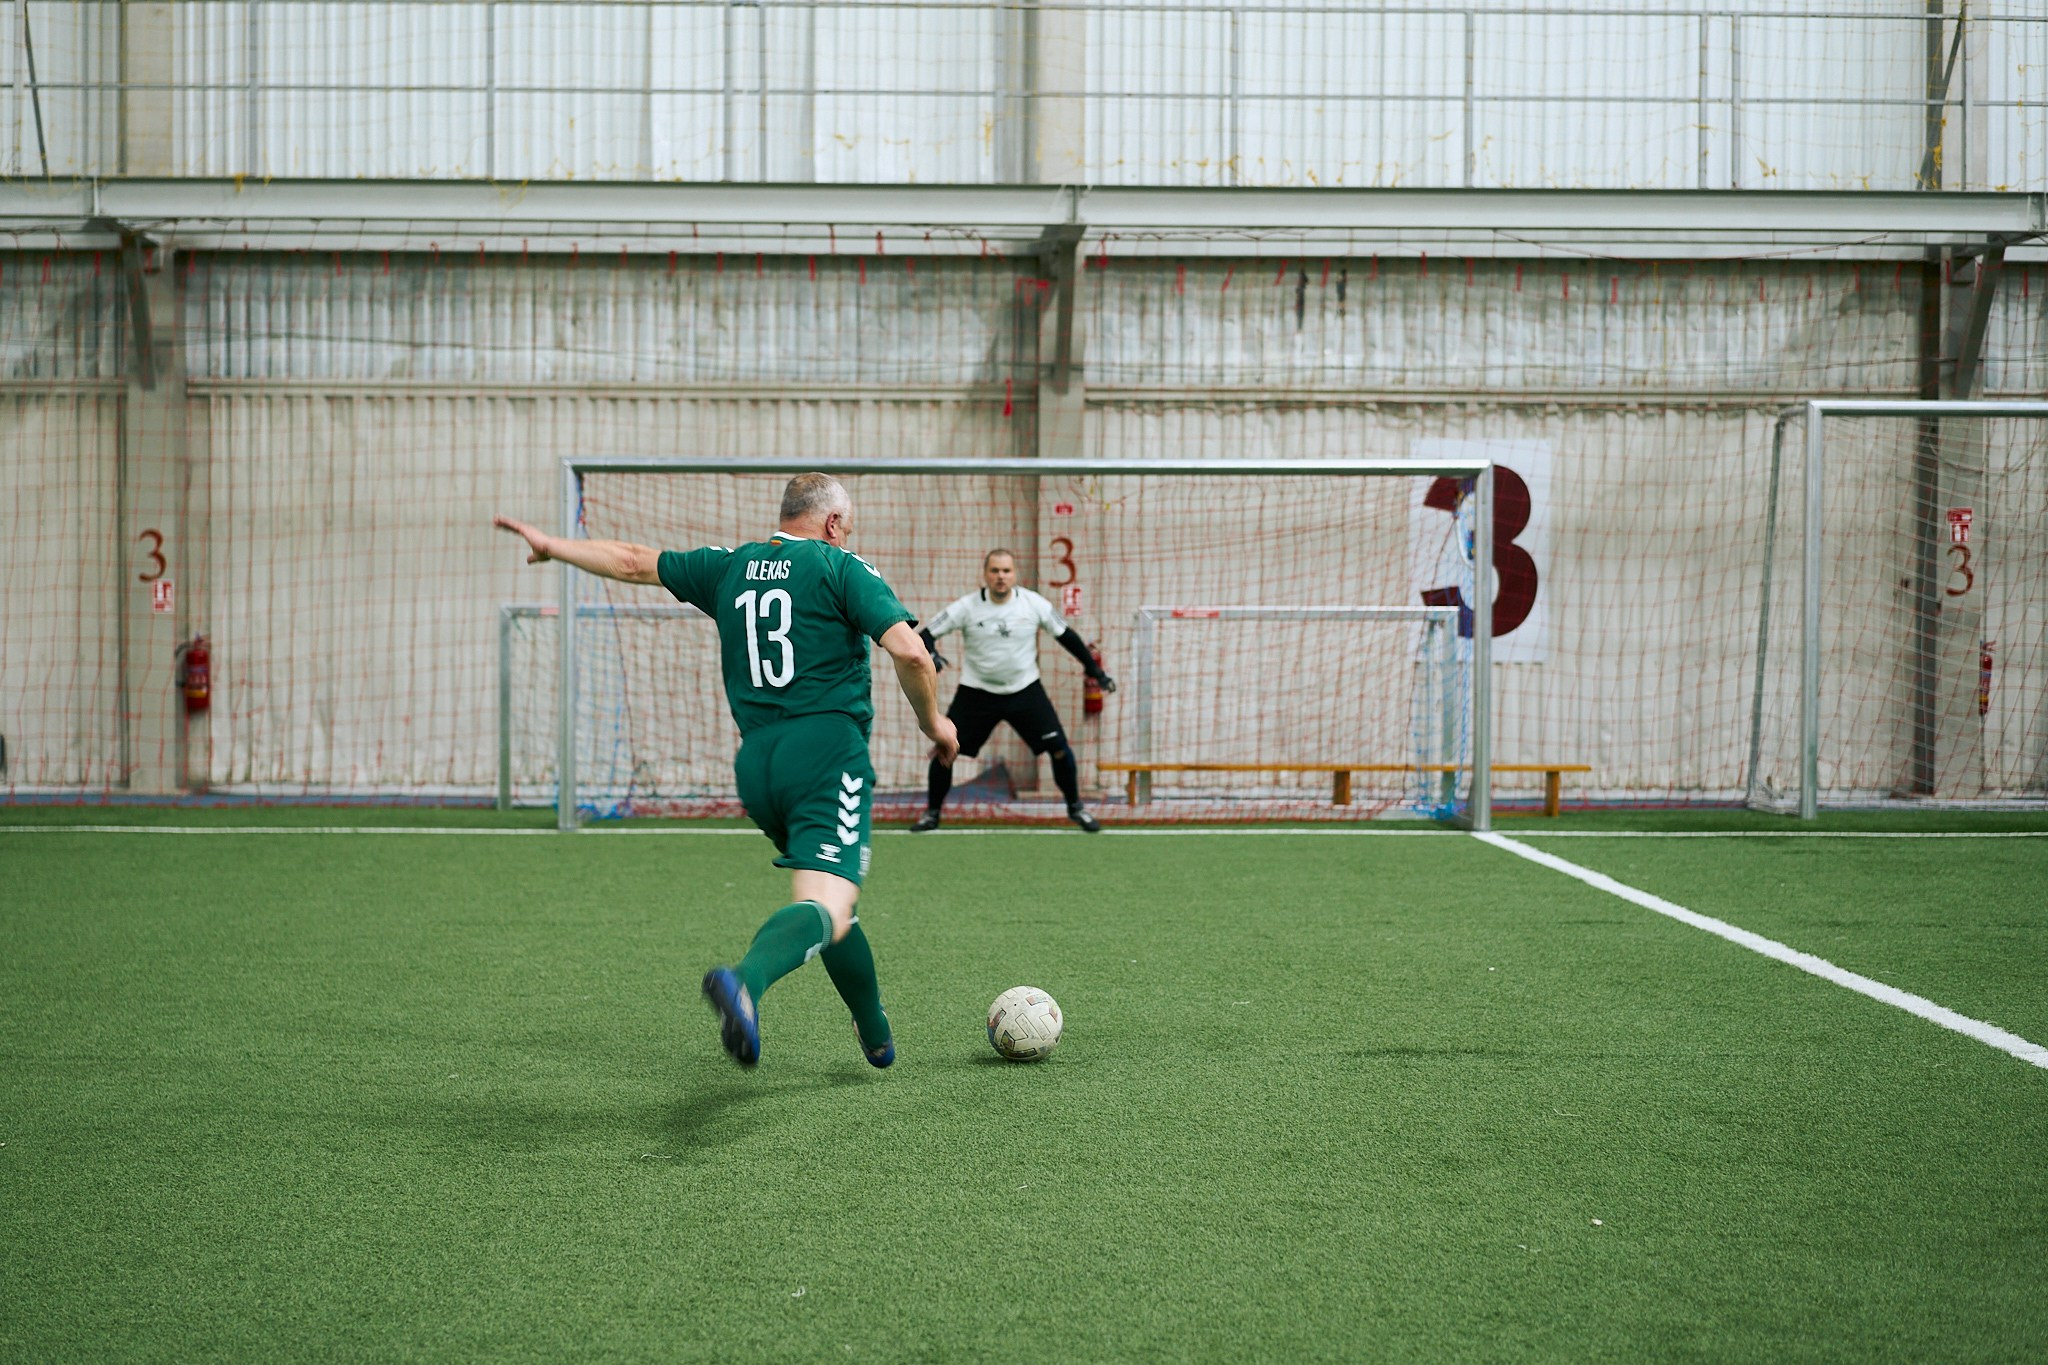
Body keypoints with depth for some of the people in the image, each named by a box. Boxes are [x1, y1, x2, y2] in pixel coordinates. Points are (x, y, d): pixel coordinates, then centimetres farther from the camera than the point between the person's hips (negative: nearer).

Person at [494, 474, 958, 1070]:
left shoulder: (728, 567, 15)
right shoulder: (840, 568, 1)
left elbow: (633, 562, 23)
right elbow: (908, 650, -11)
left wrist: (549, 544, 39)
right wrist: (932, 721, 6)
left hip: (756, 763, 6)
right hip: (828, 753, -6)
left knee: (827, 894, 22)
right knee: (827, 907, -19)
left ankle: (877, 1038, 32)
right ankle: (746, 981, -48)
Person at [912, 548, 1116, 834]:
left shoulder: (1033, 603, -8)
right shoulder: (968, 606, -11)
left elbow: (1065, 635, 3)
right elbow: (927, 633, -9)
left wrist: (1096, 671, 4)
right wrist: (930, 653, -32)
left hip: (1025, 690, 1)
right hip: (977, 692, -1)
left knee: (1059, 748, -6)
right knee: (945, 750, -6)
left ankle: (1075, 808, 16)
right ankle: (932, 813, 14)